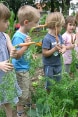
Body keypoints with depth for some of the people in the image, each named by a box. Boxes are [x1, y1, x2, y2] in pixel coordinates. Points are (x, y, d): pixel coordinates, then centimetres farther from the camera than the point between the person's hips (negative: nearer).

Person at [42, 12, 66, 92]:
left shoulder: (59, 37, 0)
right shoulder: (47, 39, -23)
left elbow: (64, 47, 3)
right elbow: (44, 53, -22)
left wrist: (63, 50, -19)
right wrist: (55, 49, -30)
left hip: (58, 64, 7)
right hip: (49, 66, -7)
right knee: (50, 85, 10)